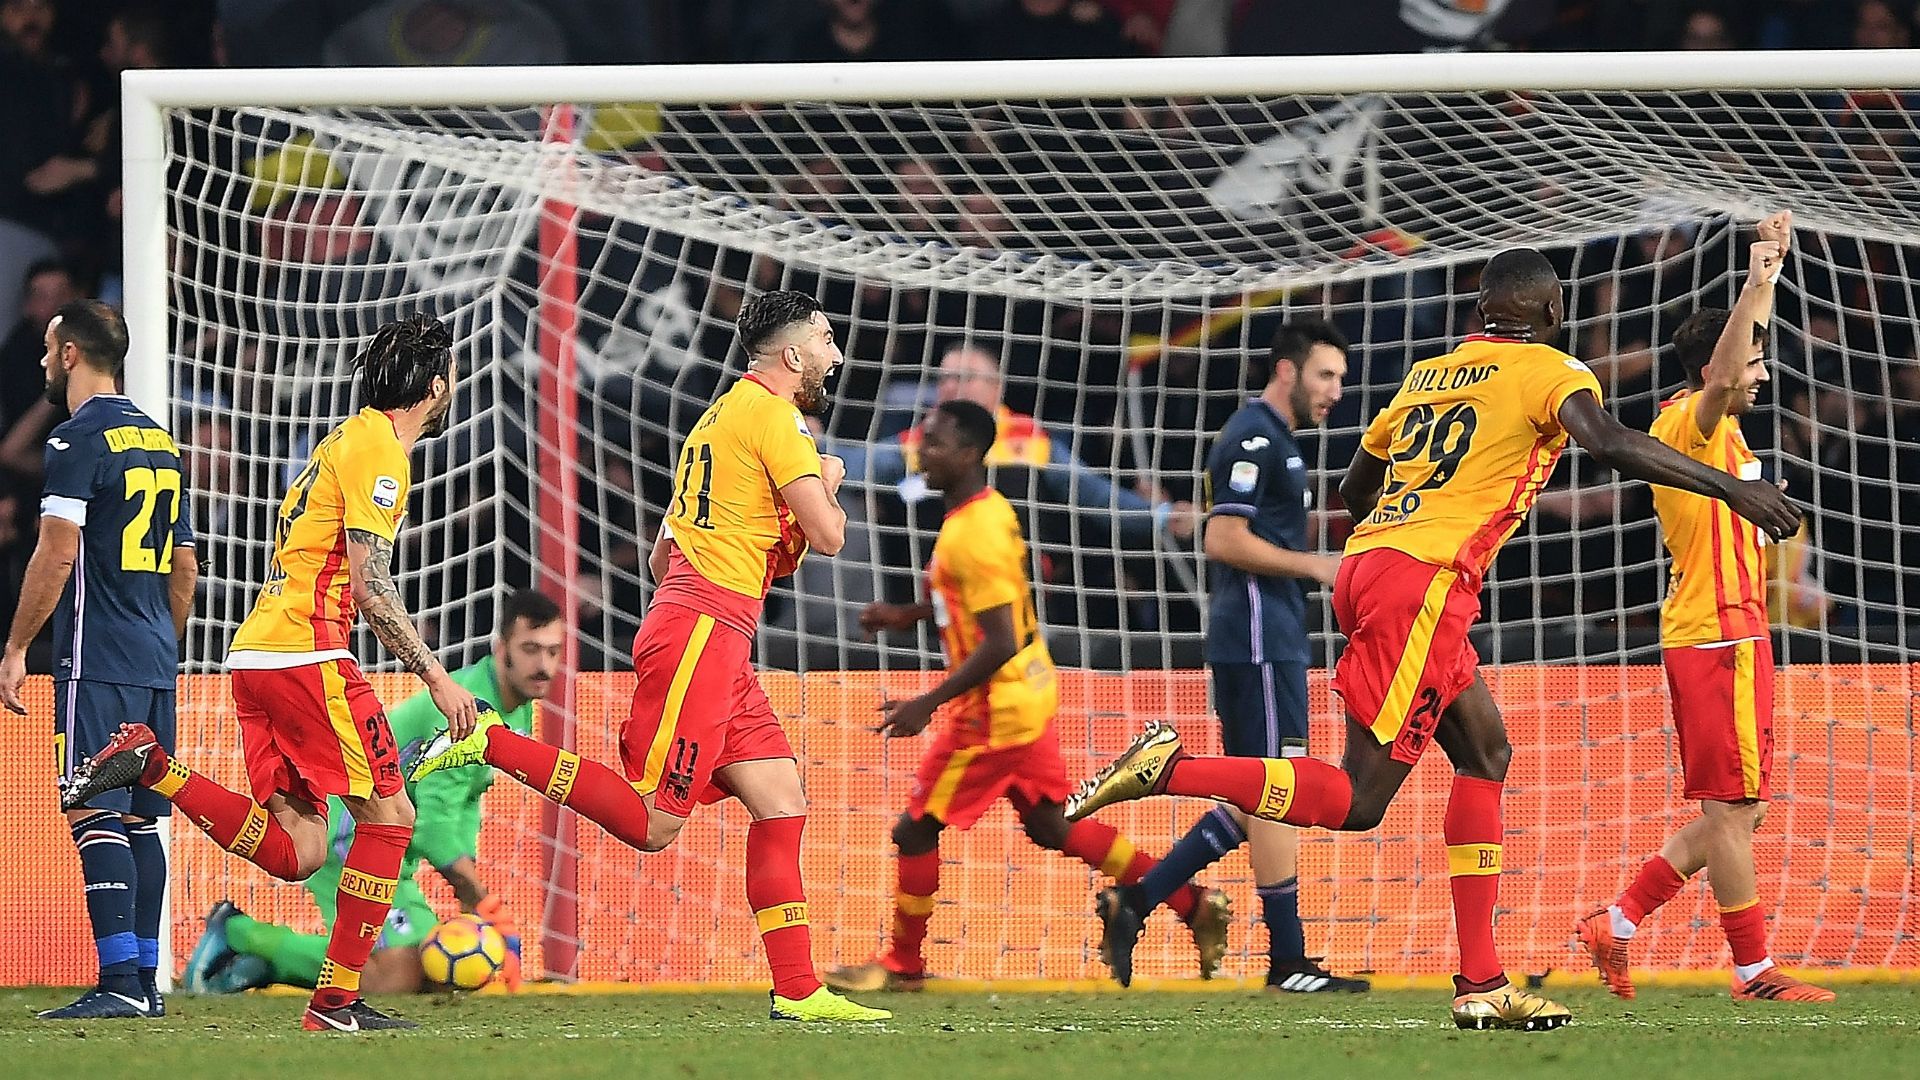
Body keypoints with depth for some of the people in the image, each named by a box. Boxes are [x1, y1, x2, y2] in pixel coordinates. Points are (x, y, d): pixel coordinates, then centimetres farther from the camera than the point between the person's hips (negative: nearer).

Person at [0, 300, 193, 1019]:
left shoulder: (79, 440, -9)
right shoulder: (158, 441, 17)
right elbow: (185, 567, 21)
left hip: (98, 661, -8)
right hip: (154, 662, 8)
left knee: (95, 814, -10)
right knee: (139, 819, 11)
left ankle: (120, 983, -18)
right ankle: (145, 980, 11)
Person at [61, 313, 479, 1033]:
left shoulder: (348, 441, 23)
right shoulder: (377, 448, -7)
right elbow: (370, 587, -15)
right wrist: (436, 678, -12)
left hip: (256, 651, 9)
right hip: (305, 652, -9)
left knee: (295, 852, 3)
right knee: (389, 814, -2)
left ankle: (153, 767, -6)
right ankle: (338, 1000, -4)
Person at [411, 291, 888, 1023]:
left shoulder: (721, 413, 22)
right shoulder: (773, 414, -7)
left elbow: (661, 556, 24)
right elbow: (826, 535, -11)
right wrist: (828, 483, 9)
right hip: (702, 636, -10)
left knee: (781, 800, 6)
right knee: (652, 823, -12)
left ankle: (797, 991, 3)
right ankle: (492, 746, -9)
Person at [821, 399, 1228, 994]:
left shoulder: (973, 534, -23)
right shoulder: (992, 510, 7)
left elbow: (999, 645, -27)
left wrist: (927, 705, -22)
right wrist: (907, 615, 15)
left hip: (995, 711, -10)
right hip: (1028, 697, 10)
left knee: (916, 832, 1)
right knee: (1052, 826, 17)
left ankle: (903, 964, 15)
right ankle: (1193, 904, 19)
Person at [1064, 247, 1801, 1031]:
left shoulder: (1426, 376, 22)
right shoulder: (1549, 373, 2)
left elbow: (1353, 488, 30)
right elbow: (1612, 445, -17)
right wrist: (1729, 488, -14)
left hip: (1365, 562, 8)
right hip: (1427, 582, -8)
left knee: (1486, 753, 16)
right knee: (1357, 802, -6)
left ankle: (1481, 983, 12)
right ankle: (1168, 770, -15)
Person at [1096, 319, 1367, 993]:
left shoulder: (1272, 440, 20)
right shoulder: (1254, 439, -12)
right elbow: (1224, 539, -19)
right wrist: (1313, 565, -15)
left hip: (1263, 643, 10)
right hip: (1260, 641, -10)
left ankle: (1132, 905, 9)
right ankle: (1288, 962, -5)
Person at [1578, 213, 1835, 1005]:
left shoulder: (1713, 428, 16)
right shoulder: (1691, 424, -10)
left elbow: (1733, 364, 33)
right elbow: (1719, 381, -32)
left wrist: (1769, 275, 31)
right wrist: (1756, 286, -38)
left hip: (1729, 635, 10)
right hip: (1719, 637, -10)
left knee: (1736, 813, 11)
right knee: (1732, 811, -6)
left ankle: (1619, 924, 12)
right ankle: (1756, 973, -4)